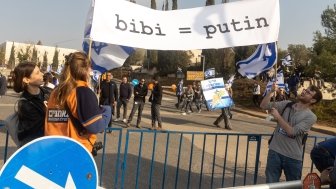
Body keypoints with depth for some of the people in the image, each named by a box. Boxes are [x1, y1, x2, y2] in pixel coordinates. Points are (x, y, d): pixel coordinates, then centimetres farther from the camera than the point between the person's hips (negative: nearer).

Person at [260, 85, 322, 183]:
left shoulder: (310, 116, -8)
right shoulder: (287, 104, 5)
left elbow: (292, 132, -18)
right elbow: (264, 105, 0)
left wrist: (278, 117, -14)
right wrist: (271, 91, -12)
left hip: (293, 157, -2)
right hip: (275, 151, 2)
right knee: (270, 184, 9)